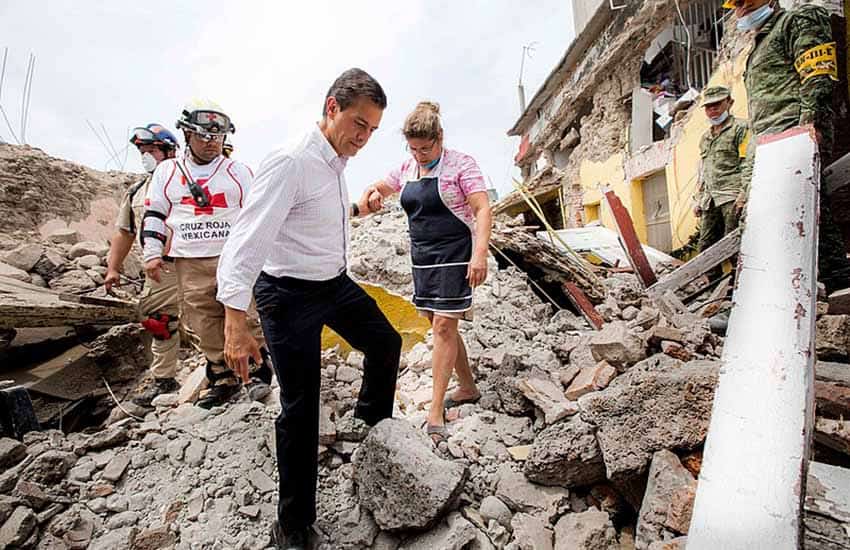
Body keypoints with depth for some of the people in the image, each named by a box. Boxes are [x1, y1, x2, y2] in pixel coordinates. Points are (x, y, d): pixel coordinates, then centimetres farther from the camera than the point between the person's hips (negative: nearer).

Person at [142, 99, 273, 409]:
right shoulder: (167, 172, 12)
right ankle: (223, 378, 17)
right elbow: (154, 214, 14)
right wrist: (152, 253, 6)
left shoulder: (238, 171, 7)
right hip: (190, 264, 2)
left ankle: (260, 369, 10)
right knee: (205, 324, 4)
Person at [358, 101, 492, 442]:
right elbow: (380, 188, 24)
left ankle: (435, 412, 1)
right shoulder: (407, 169, 12)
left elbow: (483, 209, -14)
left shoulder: (461, 164, -6)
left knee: (444, 325, -8)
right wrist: (372, 193, -3)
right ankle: (467, 388, 30)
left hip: (454, 255, -7)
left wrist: (480, 253, -28)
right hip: (423, 257, 7)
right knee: (441, 325, 12)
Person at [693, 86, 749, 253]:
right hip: (710, 200, 7)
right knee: (704, 247, 1)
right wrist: (699, 199, 20)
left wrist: (743, 195, -15)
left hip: (732, 196, -6)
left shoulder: (740, 128, 4)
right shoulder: (705, 137, 25)